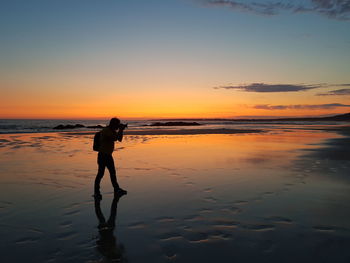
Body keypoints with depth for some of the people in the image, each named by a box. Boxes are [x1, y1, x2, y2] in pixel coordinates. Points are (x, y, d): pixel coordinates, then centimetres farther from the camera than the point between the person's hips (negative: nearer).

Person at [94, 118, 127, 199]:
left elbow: (119, 139, 13)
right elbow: (115, 138, -28)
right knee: (101, 173, -6)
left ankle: (117, 189, 29)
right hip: (102, 155, -9)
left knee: (113, 172, 17)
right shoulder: (106, 131, -18)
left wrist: (121, 130, 1)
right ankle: (96, 192, 3)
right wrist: (120, 129, -17)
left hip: (108, 155, 9)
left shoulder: (112, 131, 10)